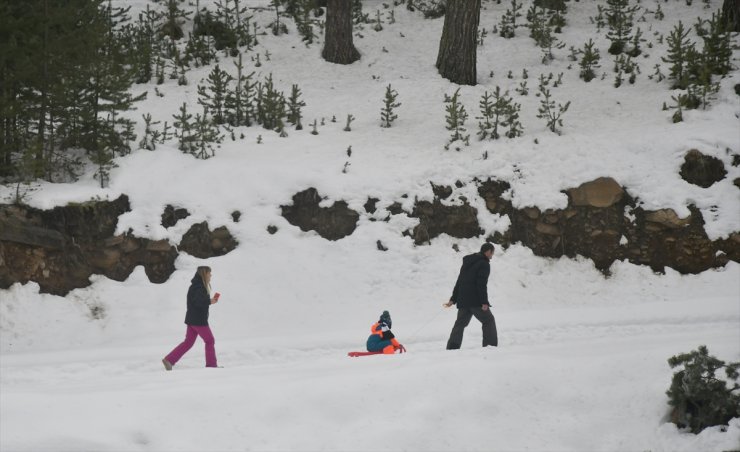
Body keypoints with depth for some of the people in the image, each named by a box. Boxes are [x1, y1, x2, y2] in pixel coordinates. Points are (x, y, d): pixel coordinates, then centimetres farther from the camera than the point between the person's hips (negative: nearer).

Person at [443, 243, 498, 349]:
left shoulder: (467, 263, 21)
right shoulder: (484, 264, -6)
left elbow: (459, 281, 22)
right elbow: (482, 284, -16)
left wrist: (453, 299, 23)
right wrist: (484, 302, -19)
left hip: (462, 300, 7)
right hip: (475, 300, -7)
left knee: (460, 323, 7)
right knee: (488, 320, 4)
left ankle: (452, 348, -4)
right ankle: (491, 345, -1)